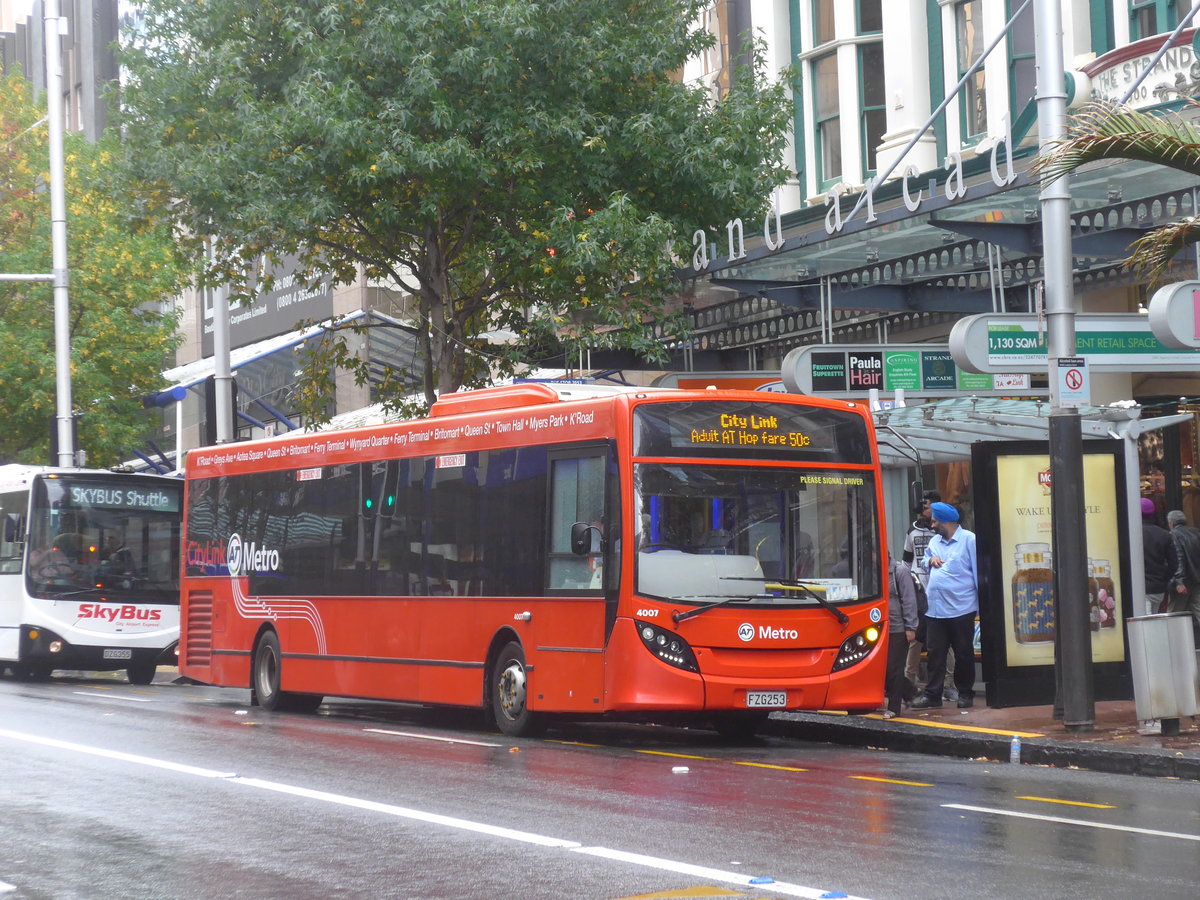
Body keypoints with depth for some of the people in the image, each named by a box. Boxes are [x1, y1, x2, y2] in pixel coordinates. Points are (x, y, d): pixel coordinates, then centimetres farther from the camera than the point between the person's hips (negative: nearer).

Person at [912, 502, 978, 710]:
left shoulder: (969, 540, -6)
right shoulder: (934, 542, 15)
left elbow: (978, 571, -6)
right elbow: (924, 561, 30)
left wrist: (981, 603, -9)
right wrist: (930, 561, 4)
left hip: (961, 609, -6)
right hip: (935, 609, 6)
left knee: (964, 654, 5)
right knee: (935, 653, 4)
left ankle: (965, 694, 16)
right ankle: (932, 694, 7)